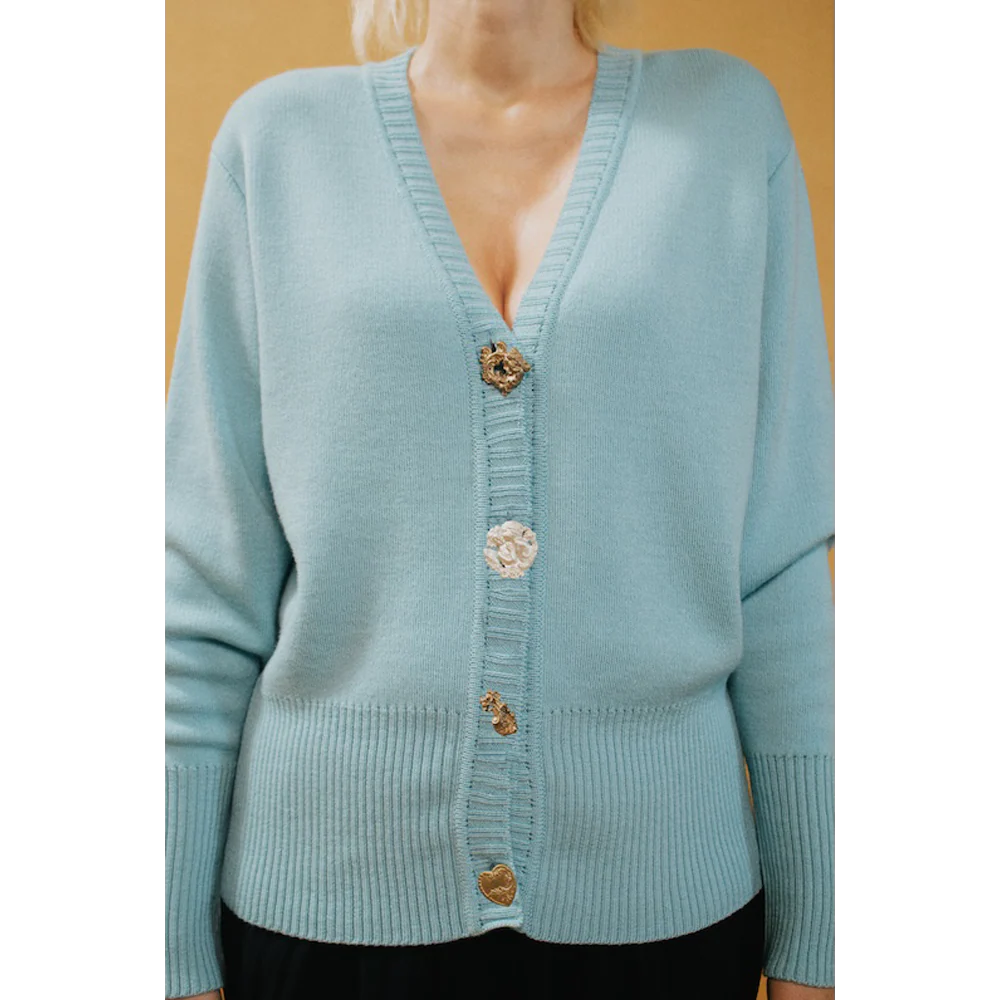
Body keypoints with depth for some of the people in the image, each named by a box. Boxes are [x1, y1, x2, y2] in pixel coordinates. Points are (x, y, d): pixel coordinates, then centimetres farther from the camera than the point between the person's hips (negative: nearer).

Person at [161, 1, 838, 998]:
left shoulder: (729, 117, 1)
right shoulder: (277, 133, 0)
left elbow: (783, 560, -1)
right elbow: (206, 578, -1)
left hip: (657, 897, 1)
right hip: (328, 901, 0)